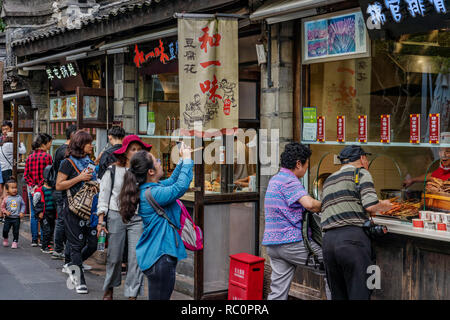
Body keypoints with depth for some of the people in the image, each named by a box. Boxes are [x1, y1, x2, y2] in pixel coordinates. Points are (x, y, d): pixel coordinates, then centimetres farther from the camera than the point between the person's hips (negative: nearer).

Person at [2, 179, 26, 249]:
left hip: (17, 218, 0)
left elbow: (23, 205, 7)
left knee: (16, 232, 3)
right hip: (8, 218, 0)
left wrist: (22, 212, -4)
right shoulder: (6, 199, -4)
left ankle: (15, 242, 15)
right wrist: (5, 212, -14)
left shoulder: (19, 198, -1)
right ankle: (5, 239, 31)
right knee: (5, 230, 4)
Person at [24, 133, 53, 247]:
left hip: (32, 189, 5)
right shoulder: (47, 156, -11)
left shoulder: (29, 157, 7)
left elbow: (26, 175, 4)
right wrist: (40, 185, -8)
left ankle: (34, 240, 12)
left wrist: (32, 185, -1)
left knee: (33, 215, 9)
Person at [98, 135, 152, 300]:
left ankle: (132, 294, 6)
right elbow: (104, 196, 4)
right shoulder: (113, 170, 3)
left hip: (138, 218, 1)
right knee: (114, 257, 6)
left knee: (136, 257, -4)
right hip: (116, 216, -1)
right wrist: (100, 221, -2)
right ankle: (109, 289, 30)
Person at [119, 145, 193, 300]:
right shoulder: (152, 194, -21)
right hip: (160, 257, -10)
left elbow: (172, 181, 23)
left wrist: (182, 161, 13)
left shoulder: (147, 188, 9)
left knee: (164, 293, 20)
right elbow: (181, 186, -25)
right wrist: (187, 159, -14)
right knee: (160, 296, -3)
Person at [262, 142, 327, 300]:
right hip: (291, 241, -9)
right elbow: (309, 204, -26)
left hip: (273, 243, 9)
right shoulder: (289, 181, -11)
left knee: (278, 292, 6)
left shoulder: (275, 179, 20)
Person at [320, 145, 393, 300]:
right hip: (352, 237, -6)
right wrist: (384, 206, 13)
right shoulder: (361, 173, 5)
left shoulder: (328, 180, 26)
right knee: (359, 293, -4)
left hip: (328, 239, 6)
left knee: (338, 294, 11)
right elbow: (371, 206, -8)